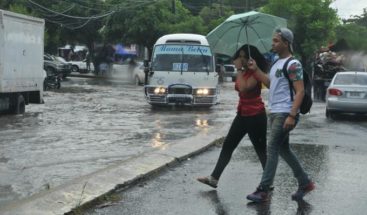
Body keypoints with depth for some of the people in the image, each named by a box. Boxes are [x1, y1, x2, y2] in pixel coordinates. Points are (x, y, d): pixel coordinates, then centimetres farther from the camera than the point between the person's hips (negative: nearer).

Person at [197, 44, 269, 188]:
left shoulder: (255, 72, -13)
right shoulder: (243, 72, 12)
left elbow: (244, 88, -29)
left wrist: (239, 69, -22)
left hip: (255, 116, -9)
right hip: (242, 114, 9)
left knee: (261, 149, 0)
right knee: (227, 145, 6)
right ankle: (214, 178, 8)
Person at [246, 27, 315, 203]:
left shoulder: (293, 64, -12)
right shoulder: (277, 63, 16)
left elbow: (300, 91, -17)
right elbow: (270, 83, 19)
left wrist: (292, 115, -24)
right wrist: (256, 70, 10)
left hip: (285, 114, -10)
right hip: (274, 113, 10)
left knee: (272, 148, -10)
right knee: (283, 149, 15)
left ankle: (263, 191, -8)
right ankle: (305, 183, 25)